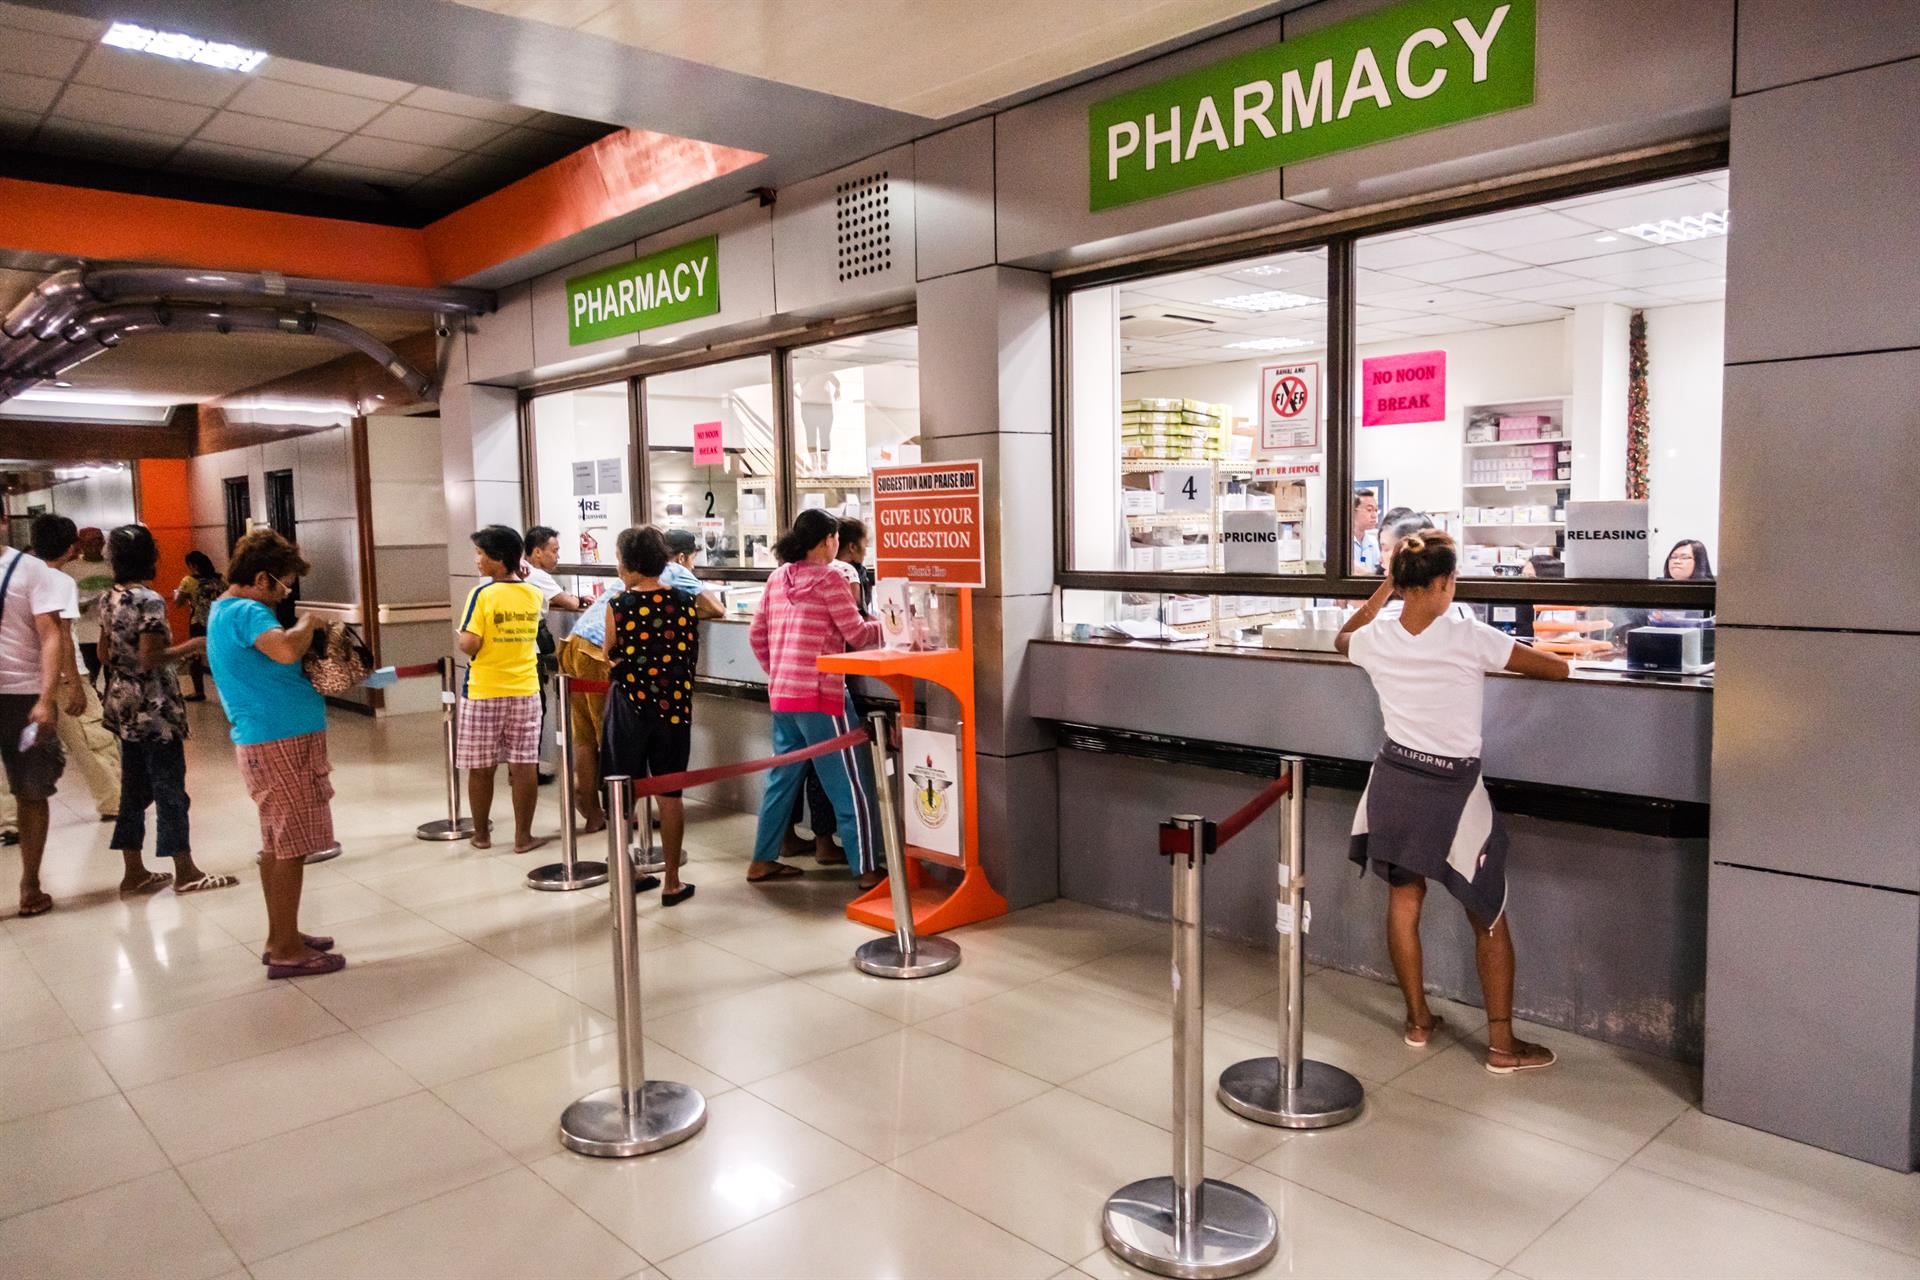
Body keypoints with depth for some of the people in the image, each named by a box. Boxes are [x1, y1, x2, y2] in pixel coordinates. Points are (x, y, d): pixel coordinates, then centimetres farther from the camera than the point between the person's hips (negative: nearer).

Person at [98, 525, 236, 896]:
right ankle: (185, 873, 6)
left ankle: (134, 872, 19)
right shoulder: (149, 600, -17)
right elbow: (151, 658, -21)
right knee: (170, 788, -1)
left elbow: (104, 653, 15)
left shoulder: (109, 600, 8)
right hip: (153, 707, -8)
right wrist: (193, 645, -12)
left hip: (123, 704, 8)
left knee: (134, 788, 13)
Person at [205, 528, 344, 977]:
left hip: (266, 739, 11)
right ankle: (287, 952, 2)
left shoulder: (225, 609, 17)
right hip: (281, 740, -11)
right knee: (291, 846, -5)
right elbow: (285, 650, -35)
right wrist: (308, 623, -15)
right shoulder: (246, 612, -16)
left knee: (277, 844, 17)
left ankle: (281, 937, 26)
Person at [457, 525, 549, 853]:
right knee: (524, 765, 5)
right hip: (525, 691, 3)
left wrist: (458, 634, 5)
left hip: (484, 693, -3)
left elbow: (469, 645, -18)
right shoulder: (534, 594, 2)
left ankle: (482, 834, 22)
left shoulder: (482, 594, -13)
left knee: (480, 768, 10)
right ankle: (523, 836, 9)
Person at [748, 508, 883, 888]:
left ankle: (763, 860, 23)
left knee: (782, 777, 17)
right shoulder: (828, 578, -10)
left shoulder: (778, 578, 11)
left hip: (782, 695, 8)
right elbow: (857, 635, -8)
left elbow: (756, 635, 14)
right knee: (851, 784, 0)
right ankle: (867, 869, 3)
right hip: (820, 695, -7)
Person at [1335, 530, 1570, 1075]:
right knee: (1489, 917, 10)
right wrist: (1514, 656, 9)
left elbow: (1343, 638, 21)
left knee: (1403, 902, 17)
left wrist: (1384, 588, 22)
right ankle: (1502, 1044, 16)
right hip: (1453, 788, -4)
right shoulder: (1469, 636, -18)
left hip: (1396, 779, 4)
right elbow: (1558, 669, -10)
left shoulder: (1377, 638, -5)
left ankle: (1418, 1020, 30)